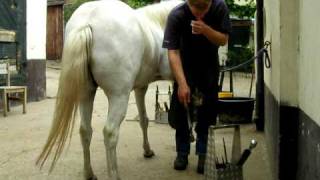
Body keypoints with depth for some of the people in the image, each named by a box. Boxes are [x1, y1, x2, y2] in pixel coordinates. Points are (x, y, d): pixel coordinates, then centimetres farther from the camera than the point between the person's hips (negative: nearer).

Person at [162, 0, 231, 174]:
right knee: (179, 108, -3)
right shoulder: (176, 15, -29)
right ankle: (182, 151, 13)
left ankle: (203, 153, 11)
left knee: (207, 110, -2)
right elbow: (173, 52, -33)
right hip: (185, 65, -1)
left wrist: (206, 30, -39)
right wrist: (182, 84, -43)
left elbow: (223, 40, -17)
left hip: (209, 65, 1)